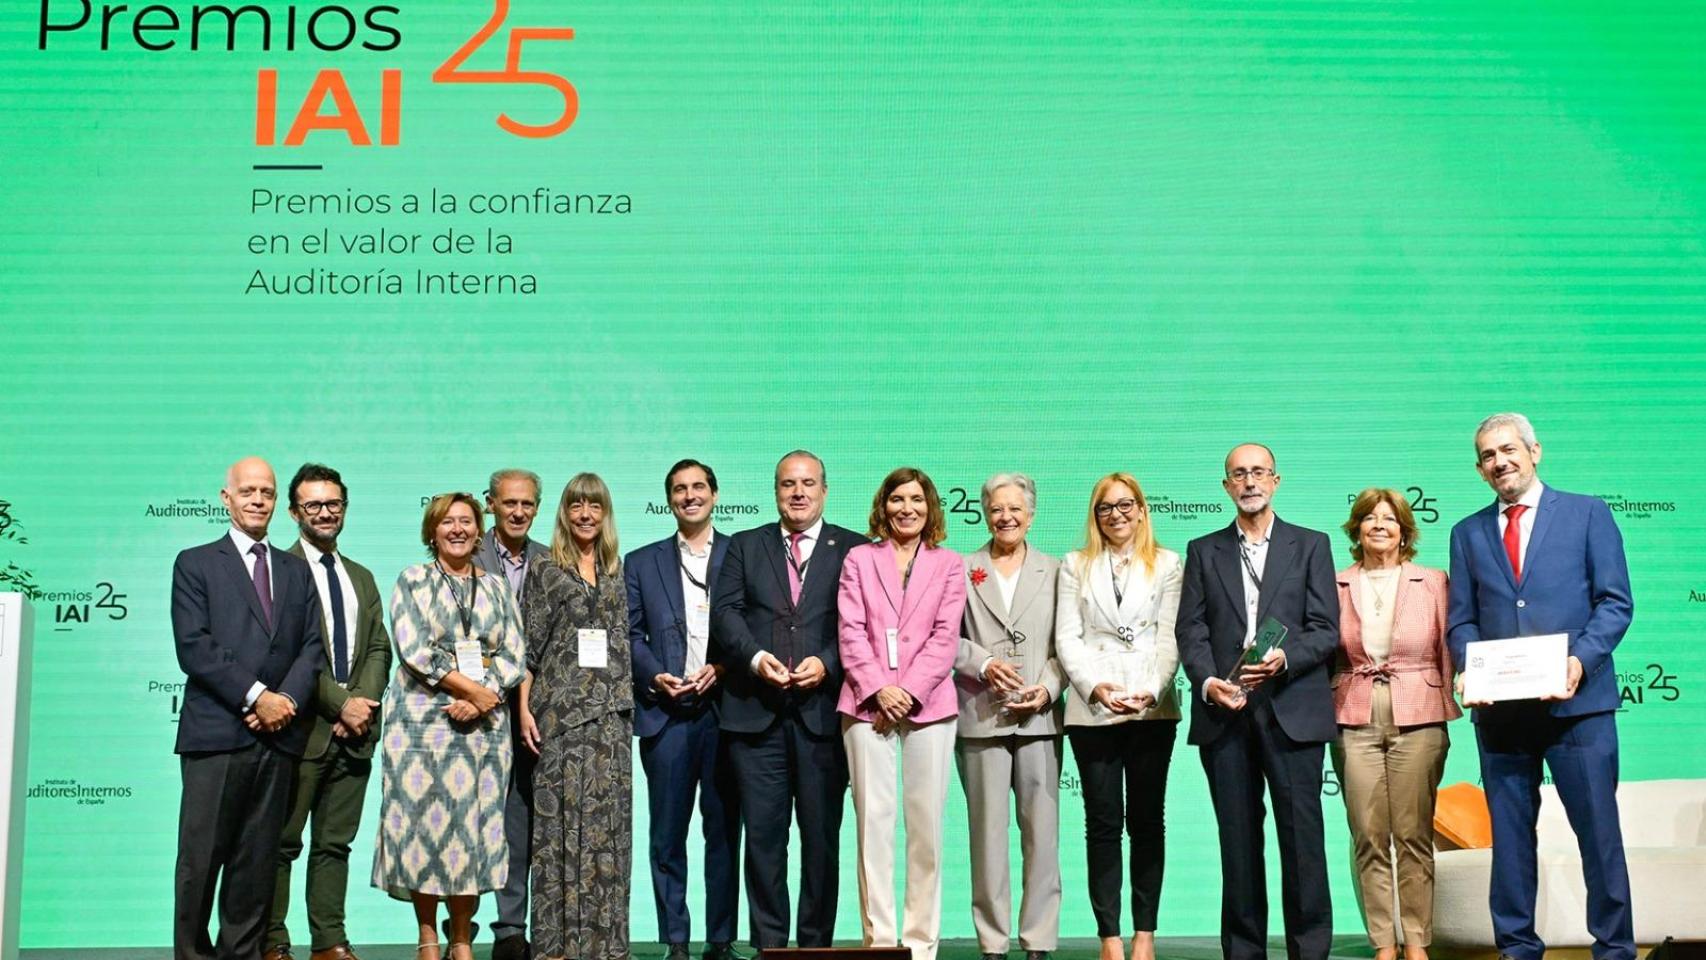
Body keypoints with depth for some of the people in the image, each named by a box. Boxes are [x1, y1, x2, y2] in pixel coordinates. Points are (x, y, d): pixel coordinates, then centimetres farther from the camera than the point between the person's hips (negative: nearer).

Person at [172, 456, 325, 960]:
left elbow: (312, 647, 10)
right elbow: (194, 648, -6)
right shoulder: (195, 563, 5)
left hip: (279, 733, 4)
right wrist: (256, 696, -13)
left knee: (257, 860, 6)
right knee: (201, 857, -3)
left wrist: (287, 699, -8)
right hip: (216, 732, -4)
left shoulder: (296, 570, 18)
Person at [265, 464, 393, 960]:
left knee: (335, 843, 8)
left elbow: (379, 649, 12)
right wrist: (340, 704, -13)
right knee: (283, 842, 1)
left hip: (354, 731, 6)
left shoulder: (362, 578, 18)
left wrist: (363, 703, -5)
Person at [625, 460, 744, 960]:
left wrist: (722, 667, -10)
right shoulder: (641, 563, 14)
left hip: (724, 709, -1)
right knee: (667, 834, 2)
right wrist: (654, 676, -7)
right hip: (666, 713, 1)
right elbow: (629, 634, 9)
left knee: (724, 830, 3)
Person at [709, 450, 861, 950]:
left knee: (822, 835, 4)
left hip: (824, 710, -1)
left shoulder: (854, 549, 7)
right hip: (756, 711, 1)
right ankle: (768, 943, 11)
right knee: (762, 833, 3)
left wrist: (826, 664, -14)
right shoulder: (745, 546, 14)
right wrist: (756, 657, -13)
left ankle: (816, 942, 13)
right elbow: (725, 610, 3)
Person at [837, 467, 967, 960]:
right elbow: (852, 633, 3)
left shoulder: (949, 564, 11)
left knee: (926, 823, 0)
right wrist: (879, 689, -10)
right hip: (867, 703, 0)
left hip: (927, 704, 0)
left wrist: (908, 691, -10)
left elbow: (945, 637, 1)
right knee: (873, 820, -2)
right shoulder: (859, 560, 12)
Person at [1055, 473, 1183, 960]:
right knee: (1102, 823, 1)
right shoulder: (1076, 565, 11)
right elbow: (1067, 637, 3)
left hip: (1153, 709, 0)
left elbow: (1170, 637, 1)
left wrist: (1150, 692, -13)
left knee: (1147, 820, 4)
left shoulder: (1166, 563, 8)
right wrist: (1095, 688, -12)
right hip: (1092, 710, 0)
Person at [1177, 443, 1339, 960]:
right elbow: (1191, 631, 8)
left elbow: (1326, 630, 2)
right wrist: (1208, 681, -9)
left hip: (1292, 709, -2)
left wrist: (1284, 659, -15)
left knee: (1302, 835, -4)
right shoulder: (1203, 551, 14)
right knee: (1238, 839, 5)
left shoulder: (1311, 545, 10)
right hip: (1224, 710, 2)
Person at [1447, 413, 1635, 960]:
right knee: (1509, 832, 7)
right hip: (1501, 706, 3)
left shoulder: (1588, 514, 6)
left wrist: (1582, 660, -16)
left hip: (1576, 700, -3)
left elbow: (1616, 602, -1)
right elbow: (1461, 621, 12)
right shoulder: (1468, 533, 14)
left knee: (1598, 828, 0)